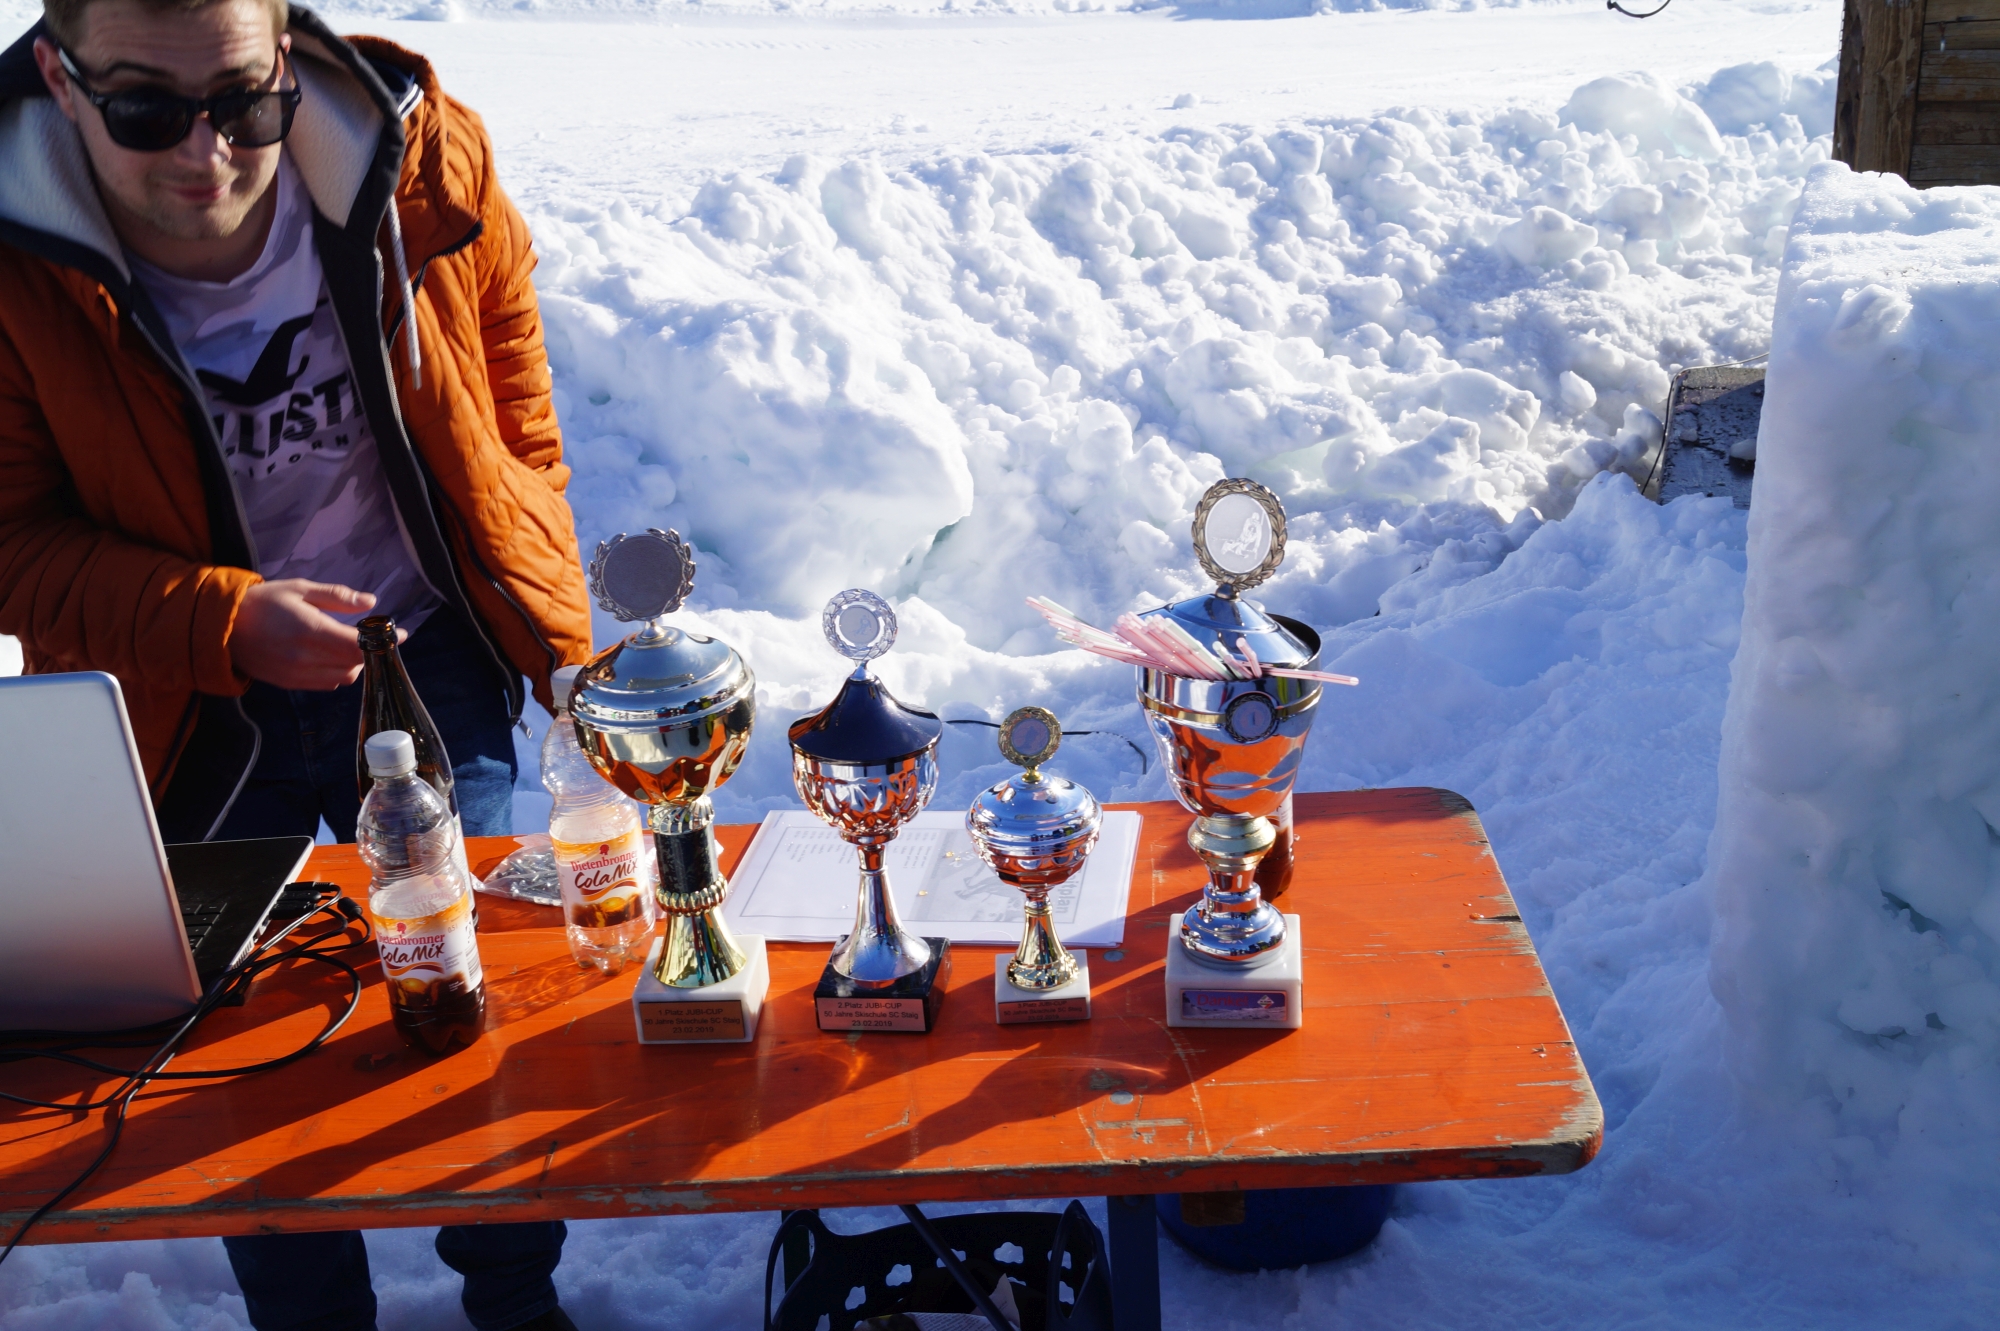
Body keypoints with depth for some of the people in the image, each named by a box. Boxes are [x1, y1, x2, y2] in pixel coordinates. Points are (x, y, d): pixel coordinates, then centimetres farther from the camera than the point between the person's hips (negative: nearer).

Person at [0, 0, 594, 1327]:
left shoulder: (426, 160, -14)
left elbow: (517, 423, 1)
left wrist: (554, 635, 4)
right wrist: (226, 621, -26)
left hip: (426, 662, 1)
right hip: (185, 713, 0)